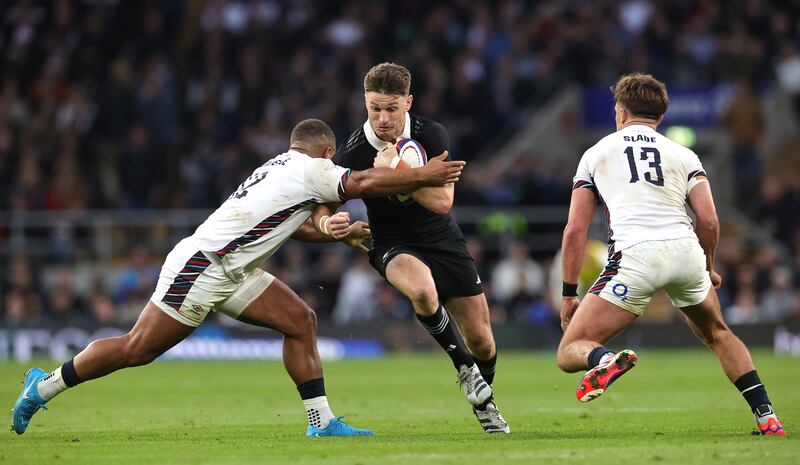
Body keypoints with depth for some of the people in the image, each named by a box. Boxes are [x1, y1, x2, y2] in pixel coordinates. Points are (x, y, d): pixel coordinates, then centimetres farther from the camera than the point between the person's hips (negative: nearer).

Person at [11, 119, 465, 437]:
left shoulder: (283, 167, 17)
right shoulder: (310, 169, -11)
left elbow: (295, 224, 32)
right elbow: (365, 182, -21)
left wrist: (333, 231, 24)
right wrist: (424, 176, -15)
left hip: (231, 271, 10)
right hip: (201, 266, -10)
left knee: (301, 319, 3)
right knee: (137, 349, -6)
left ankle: (323, 421, 2)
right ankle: (44, 386, 7)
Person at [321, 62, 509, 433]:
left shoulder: (431, 135, -15)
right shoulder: (351, 153, -19)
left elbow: (442, 201, -21)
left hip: (443, 239, 2)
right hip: (393, 245, -2)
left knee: (481, 341, 4)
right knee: (423, 290, -39)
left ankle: (483, 403, 38)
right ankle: (463, 365, -13)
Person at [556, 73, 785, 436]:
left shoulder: (596, 153, 20)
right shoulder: (683, 155, 22)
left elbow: (575, 230, 14)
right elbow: (709, 222, 10)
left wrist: (569, 294, 20)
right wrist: (708, 270, 29)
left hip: (635, 255, -3)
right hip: (685, 250, 3)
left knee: (570, 353, 2)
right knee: (718, 334, 29)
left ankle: (604, 361, -34)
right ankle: (767, 417, 17)